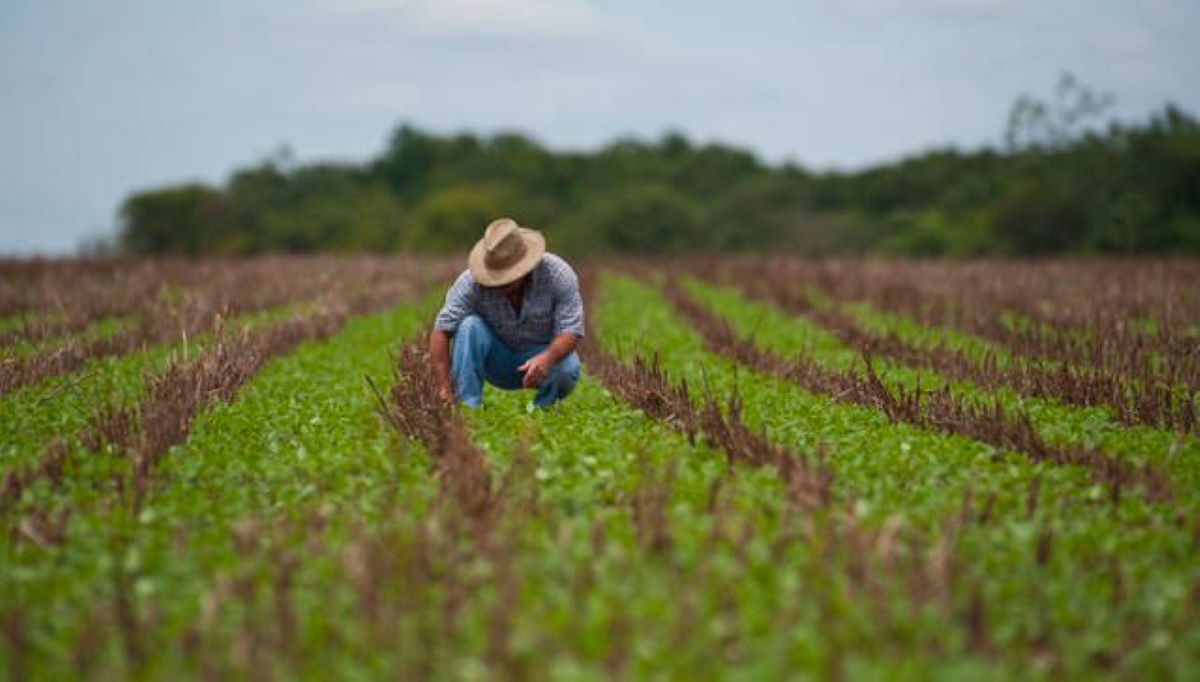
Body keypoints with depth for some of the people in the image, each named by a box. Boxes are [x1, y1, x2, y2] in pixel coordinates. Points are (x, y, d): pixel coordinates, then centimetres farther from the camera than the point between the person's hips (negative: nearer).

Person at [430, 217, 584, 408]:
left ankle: (542, 407, -3)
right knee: (470, 326, -28)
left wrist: (547, 358, -47)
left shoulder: (558, 274, -23)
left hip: (545, 352, -1)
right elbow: (441, 331, -25)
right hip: (497, 361, 1)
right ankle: (467, 407, -24)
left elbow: (570, 331, -26)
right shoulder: (471, 281, -23)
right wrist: (445, 390, -33)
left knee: (567, 369, -33)